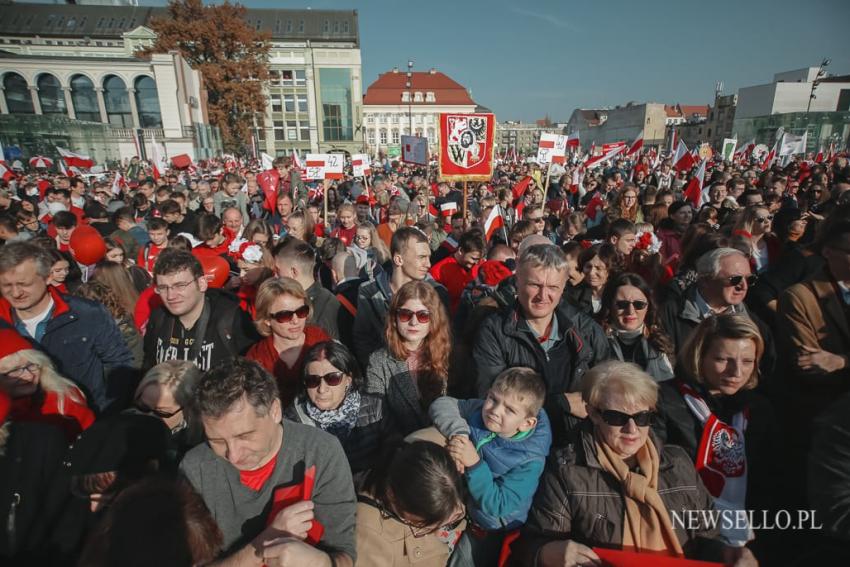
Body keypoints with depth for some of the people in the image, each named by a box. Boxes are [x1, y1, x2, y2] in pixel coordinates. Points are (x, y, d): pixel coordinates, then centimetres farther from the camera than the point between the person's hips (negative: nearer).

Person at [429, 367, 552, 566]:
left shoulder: (530, 460, -29)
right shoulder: (479, 410, -18)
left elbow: (497, 505, -30)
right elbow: (442, 404, -19)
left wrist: (474, 464, -41)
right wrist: (457, 432, -35)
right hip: (457, 507, 4)